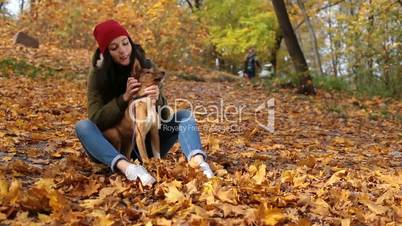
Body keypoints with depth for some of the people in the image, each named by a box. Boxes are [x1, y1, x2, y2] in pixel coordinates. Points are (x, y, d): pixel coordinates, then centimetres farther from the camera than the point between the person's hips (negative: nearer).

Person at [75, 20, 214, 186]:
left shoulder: (146, 67, -5)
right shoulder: (98, 75, -8)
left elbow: (164, 116, -6)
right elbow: (96, 120, -14)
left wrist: (158, 100, -30)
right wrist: (124, 98, -27)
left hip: (146, 143, 1)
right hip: (115, 148, -1)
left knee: (185, 115, -15)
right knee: (83, 126, -27)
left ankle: (196, 159, -46)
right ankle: (125, 166, -52)